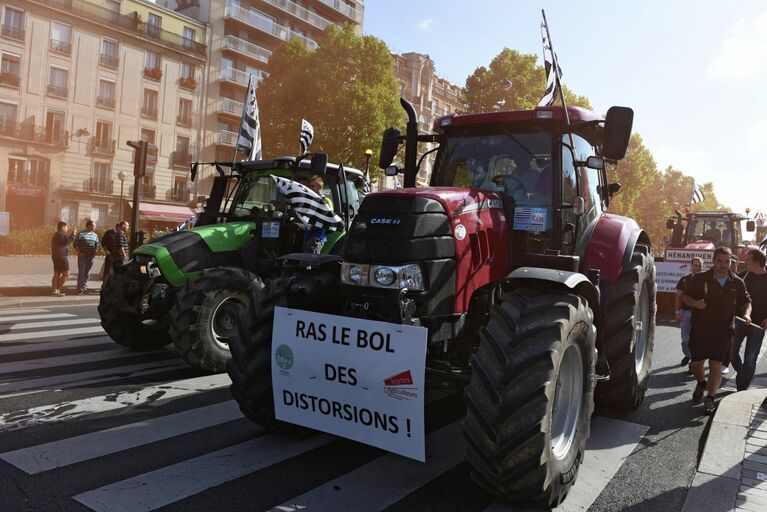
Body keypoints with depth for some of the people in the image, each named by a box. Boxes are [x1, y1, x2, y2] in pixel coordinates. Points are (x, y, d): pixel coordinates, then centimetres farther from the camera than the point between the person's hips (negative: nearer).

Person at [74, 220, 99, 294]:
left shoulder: (95, 235, 12)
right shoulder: (81, 234, -2)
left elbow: (97, 245, 17)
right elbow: (75, 244, -2)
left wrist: (96, 251, -3)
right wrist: (79, 252, -12)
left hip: (91, 256, 4)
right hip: (82, 256, -4)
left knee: (86, 272, 11)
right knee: (81, 272, -6)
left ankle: (84, 288, 19)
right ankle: (80, 290, -5)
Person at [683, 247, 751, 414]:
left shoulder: (737, 283, 1)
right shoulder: (701, 278, -5)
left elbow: (746, 301, 15)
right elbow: (685, 296, 2)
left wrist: (746, 314, -5)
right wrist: (695, 303, -18)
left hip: (723, 331, 0)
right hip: (700, 329, 0)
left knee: (716, 364, -3)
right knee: (696, 363, 6)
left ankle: (710, 398, 13)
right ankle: (701, 383, 38)